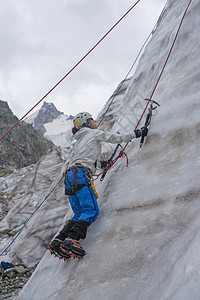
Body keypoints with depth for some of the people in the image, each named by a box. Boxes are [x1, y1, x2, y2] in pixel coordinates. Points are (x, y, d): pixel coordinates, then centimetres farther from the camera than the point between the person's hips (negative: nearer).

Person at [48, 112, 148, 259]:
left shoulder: (79, 140, 30)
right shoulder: (94, 133, 8)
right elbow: (117, 138, 9)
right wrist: (137, 133, 20)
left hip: (71, 176, 9)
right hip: (81, 175, -9)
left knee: (79, 214, 8)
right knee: (91, 211, -15)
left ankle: (59, 241, -4)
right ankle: (71, 240, -30)